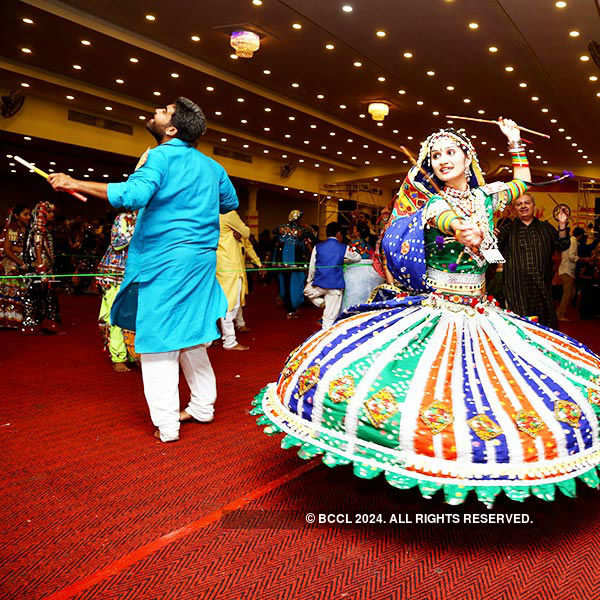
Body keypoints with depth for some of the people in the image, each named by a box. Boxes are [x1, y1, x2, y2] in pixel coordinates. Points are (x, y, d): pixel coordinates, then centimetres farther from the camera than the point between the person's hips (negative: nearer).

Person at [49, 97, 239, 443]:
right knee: (189, 336, 17)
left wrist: (76, 184, -17)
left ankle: (167, 426, 2)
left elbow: (134, 194, -24)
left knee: (158, 341, -1)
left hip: (165, 260, -7)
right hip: (201, 259, 8)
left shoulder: (162, 156, -8)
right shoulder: (211, 166, 13)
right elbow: (230, 202, 27)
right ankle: (203, 407, 26)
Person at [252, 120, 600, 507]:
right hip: (431, 311, -4)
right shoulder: (430, 202, -2)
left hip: (480, 314, 4)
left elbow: (522, 184, 32)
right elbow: (446, 219, -26)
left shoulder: (485, 196, 12)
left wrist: (515, 141, 31)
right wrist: (465, 231, -47)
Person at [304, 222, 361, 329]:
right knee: (330, 318, 4)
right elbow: (357, 258, 18)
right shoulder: (344, 248, 1)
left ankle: (322, 304, 11)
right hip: (336, 286, 0)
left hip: (319, 284, 1)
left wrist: (309, 281, 21)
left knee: (307, 290, 32)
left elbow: (312, 267, 7)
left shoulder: (317, 247, 3)